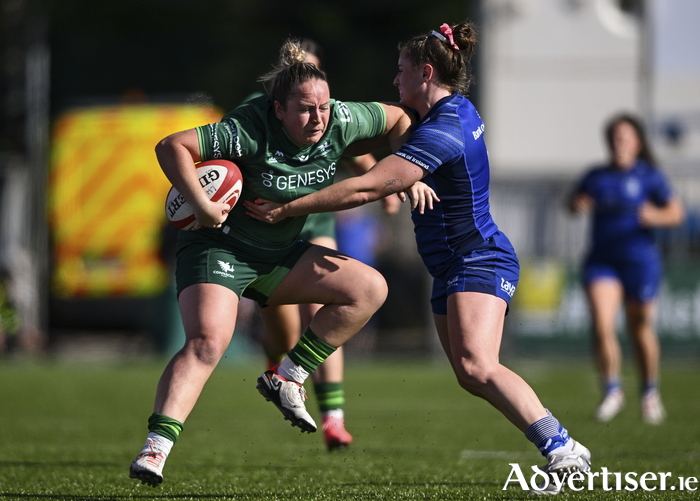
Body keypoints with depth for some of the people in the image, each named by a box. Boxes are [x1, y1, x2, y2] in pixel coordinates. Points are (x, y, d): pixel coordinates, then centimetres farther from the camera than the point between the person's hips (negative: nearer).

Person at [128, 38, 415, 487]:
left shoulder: (340, 122, -10)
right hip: (219, 247, -7)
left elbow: (397, 120, 9)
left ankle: (287, 380, 0)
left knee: (370, 289, -3)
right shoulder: (250, 132, -28)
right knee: (207, 343, -28)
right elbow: (171, 147, -29)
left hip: (280, 255, 7)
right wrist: (203, 205, -34)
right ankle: (156, 449, -30)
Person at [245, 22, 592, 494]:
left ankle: (562, 447, -27)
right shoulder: (459, 110, 8)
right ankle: (565, 455, 4)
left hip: (479, 263, -11)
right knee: (471, 376, 5)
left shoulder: (442, 133, -22)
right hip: (454, 269, 11)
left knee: (477, 367, -26)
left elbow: (366, 188, -25)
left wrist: (285, 209, -21)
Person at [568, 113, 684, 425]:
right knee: (601, 326, -15)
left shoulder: (649, 176, -3)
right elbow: (573, 202, 20)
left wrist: (655, 217, -25)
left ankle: (650, 393, 30)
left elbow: (676, 212, -4)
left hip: (640, 261, -2)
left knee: (640, 329, 8)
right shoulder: (596, 177, 6)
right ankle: (612, 392, 1)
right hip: (602, 261, 2)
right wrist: (578, 205, -4)